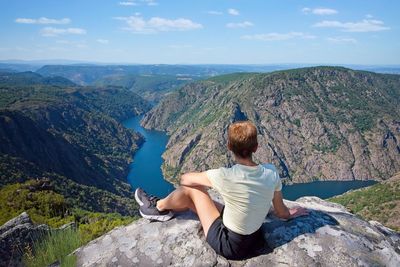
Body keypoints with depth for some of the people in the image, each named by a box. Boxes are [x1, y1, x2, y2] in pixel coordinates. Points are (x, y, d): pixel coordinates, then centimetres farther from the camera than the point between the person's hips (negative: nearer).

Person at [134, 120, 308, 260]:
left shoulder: (224, 176, -30)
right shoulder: (271, 172, -16)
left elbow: (184, 179, -11)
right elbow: (281, 213, 0)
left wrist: (203, 182, 12)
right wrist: (291, 214, 23)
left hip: (230, 246, -6)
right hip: (254, 239, 6)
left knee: (191, 189, 3)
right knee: (195, 196, 15)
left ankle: (158, 207, 29)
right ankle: (164, 207, 40)